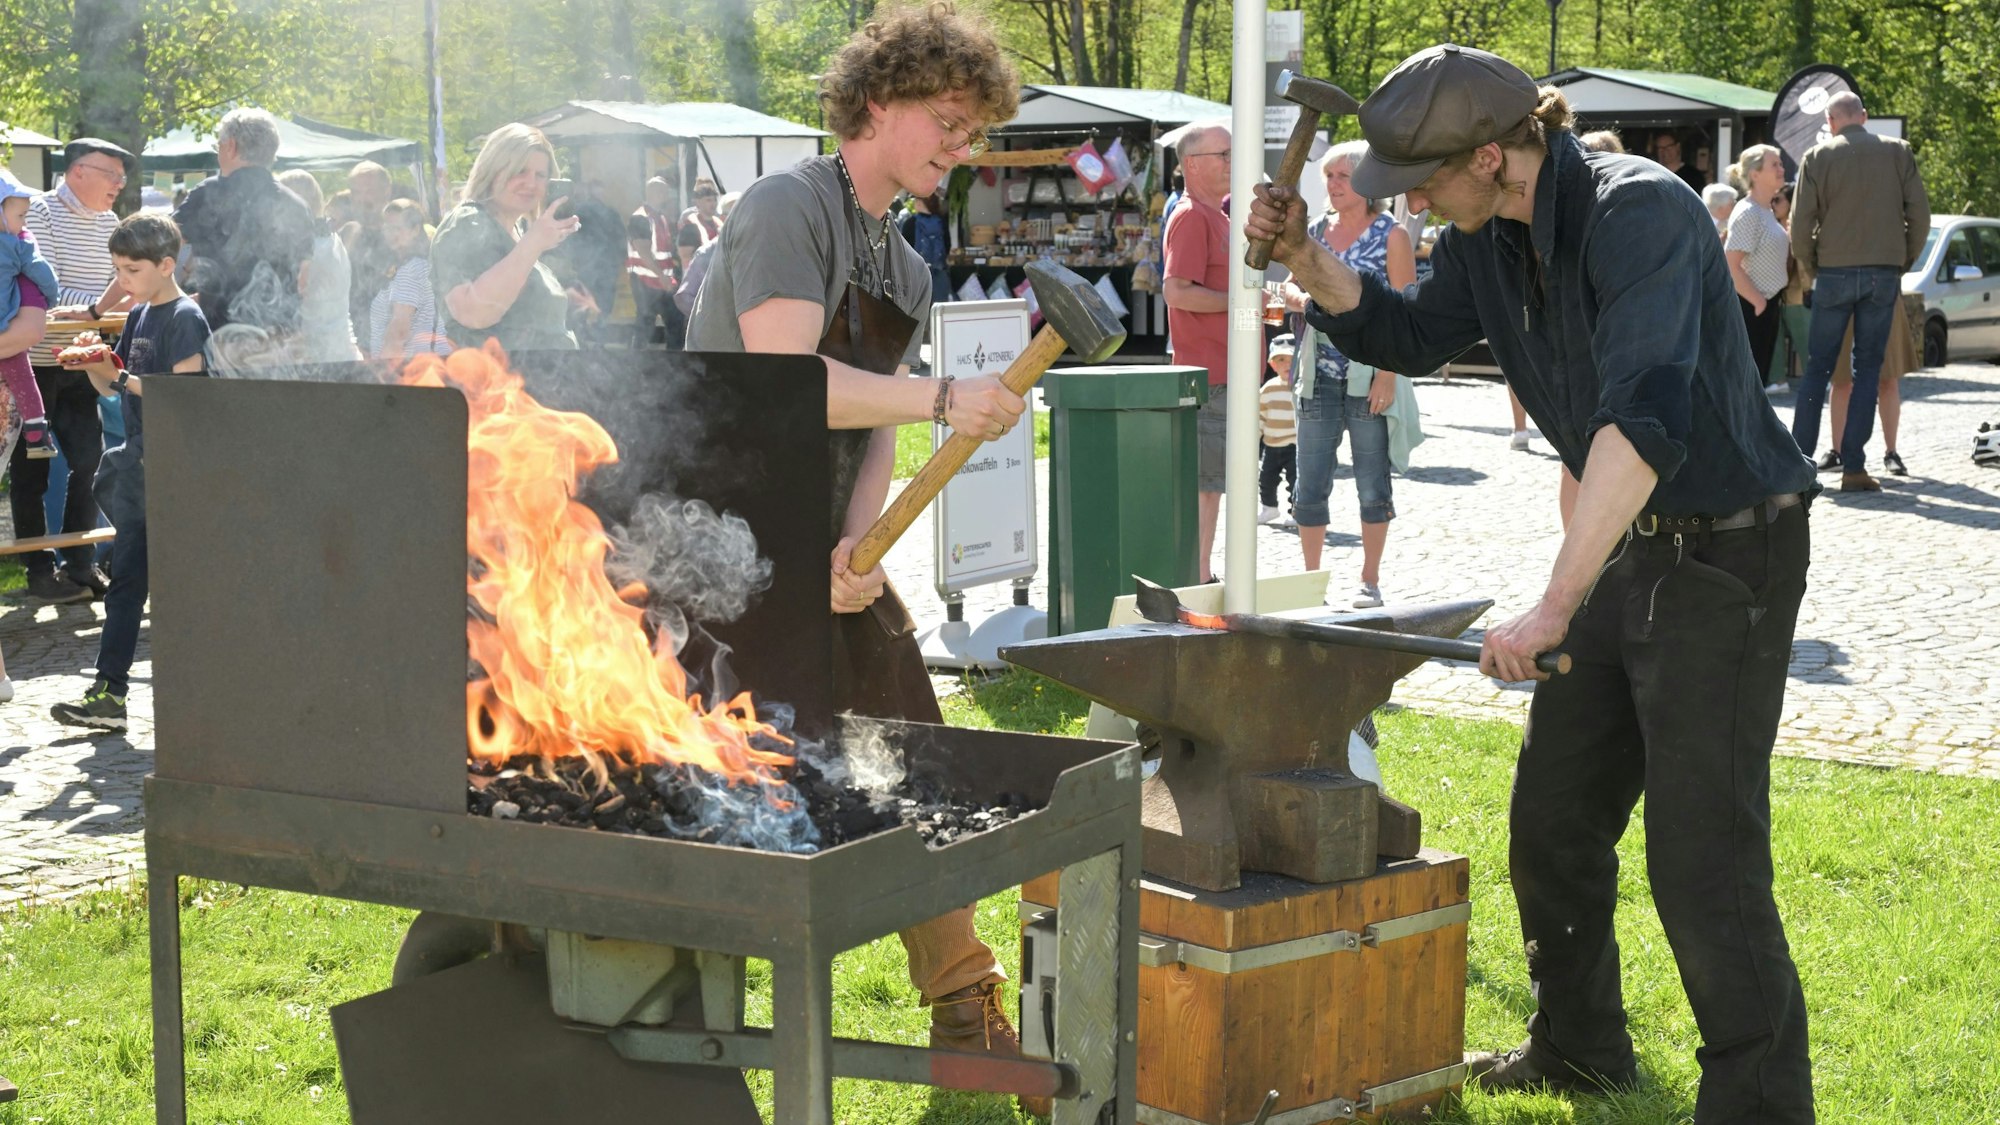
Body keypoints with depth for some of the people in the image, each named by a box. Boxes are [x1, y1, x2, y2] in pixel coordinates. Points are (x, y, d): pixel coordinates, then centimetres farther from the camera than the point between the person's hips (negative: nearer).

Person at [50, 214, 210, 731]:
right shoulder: (139, 315, 14)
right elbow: (112, 386, 18)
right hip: (138, 465, 9)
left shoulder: (186, 319, -12)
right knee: (125, 578, 7)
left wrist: (120, 377, -18)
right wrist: (93, 364, -1)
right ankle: (108, 693, 9)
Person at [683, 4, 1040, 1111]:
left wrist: (859, 543, -5)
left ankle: (966, 1018, 19)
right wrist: (946, 398, -24)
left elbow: (873, 429, 13)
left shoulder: (905, 270, 15)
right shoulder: (788, 208, -11)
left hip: (825, 552, 8)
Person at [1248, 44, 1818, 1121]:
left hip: (1729, 555, -9)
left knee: (1702, 854, -10)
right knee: (1551, 820, 17)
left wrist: (1554, 606, -42)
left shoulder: (1640, 213, -27)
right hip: (1629, 546, 9)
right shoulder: (1491, 239, 2)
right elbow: (1406, 333, 19)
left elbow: (1646, 417, -39)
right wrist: (1303, 256, 1)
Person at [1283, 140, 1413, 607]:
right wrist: (1301, 299, -5)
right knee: (1310, 485, 3)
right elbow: (1291, 285, 20)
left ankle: (1369, 581, 14)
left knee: (1373, 488, 5)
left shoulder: (1390, 236, -3)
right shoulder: (1316, 232, 11)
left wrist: (1388, 374, -16)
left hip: (1369, 379, -4)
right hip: (1319, 376, 4)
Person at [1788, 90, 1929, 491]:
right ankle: (1853, 468, 0)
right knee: (1868, 368, 5)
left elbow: (1801, 224, -5)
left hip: (1834, 273, -1)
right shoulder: (1898, 152, 4)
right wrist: (1904, 262, 13)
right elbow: (1920, 215, 1)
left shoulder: (1818, 157, -1)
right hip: (1884, 274, 1)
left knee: (1818, 367, 7)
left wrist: (1810, 268, 10)